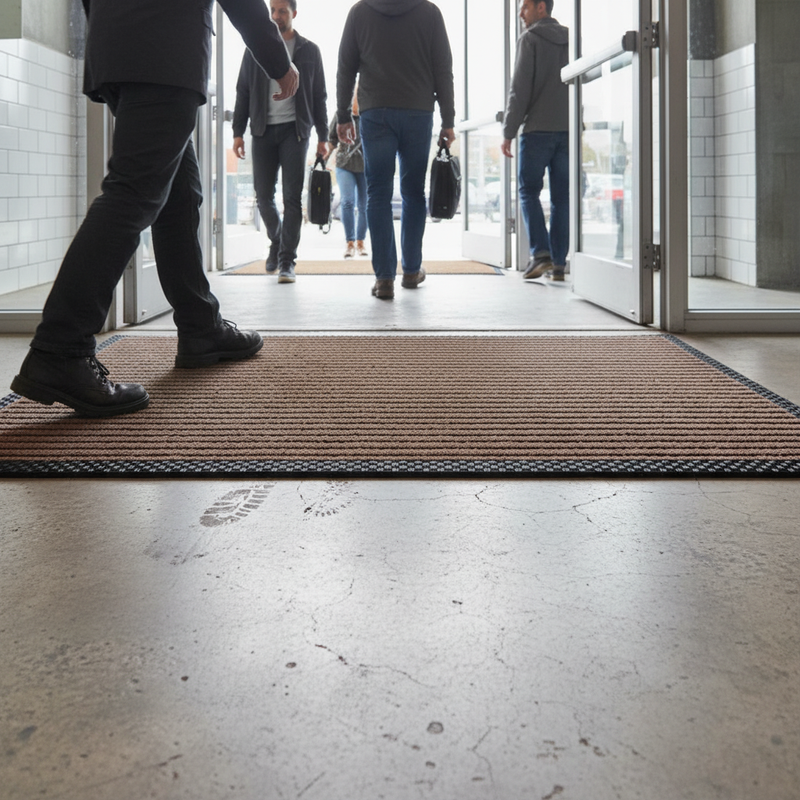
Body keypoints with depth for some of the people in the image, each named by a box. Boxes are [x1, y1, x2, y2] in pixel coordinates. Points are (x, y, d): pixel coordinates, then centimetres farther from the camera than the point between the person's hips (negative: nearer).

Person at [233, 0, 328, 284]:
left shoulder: (309, 51, 8)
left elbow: (319, 97, 9)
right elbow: (243, 92, 11)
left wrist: (323, 136, 2)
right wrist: (238, 131, 2)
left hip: (295, 129, -2)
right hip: (263, 130, 2)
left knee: (292, 196, -8)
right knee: (263, 194, 1)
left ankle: (287, 261, -5)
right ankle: (276, 242, 27)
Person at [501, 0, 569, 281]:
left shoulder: (530, 39, -2)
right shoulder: (571, 41, 16)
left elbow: (520, 89, -8)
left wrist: (508, 132, -6)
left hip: (537, 130, -5)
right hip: (567, 130, 5)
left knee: (529, 190, 3)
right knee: (561, 197, 5)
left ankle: (540, 253, -13)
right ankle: (558, 263, 4)